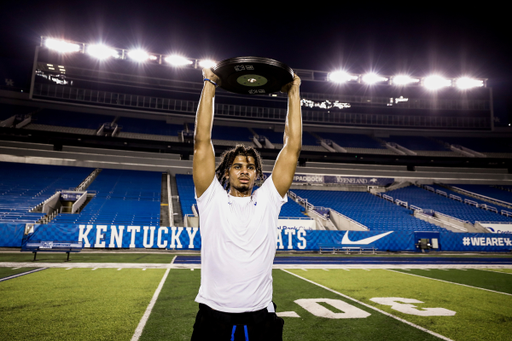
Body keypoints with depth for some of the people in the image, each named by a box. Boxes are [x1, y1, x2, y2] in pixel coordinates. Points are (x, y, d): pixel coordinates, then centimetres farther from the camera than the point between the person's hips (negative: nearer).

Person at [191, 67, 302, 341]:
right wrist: (209, 86, -2)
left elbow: (292, 146, 2)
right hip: (214, 317, -1)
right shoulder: (212, 198, 1)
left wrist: (294, 93, 4)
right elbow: (202, 141, -4)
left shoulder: (268, 199, 4)